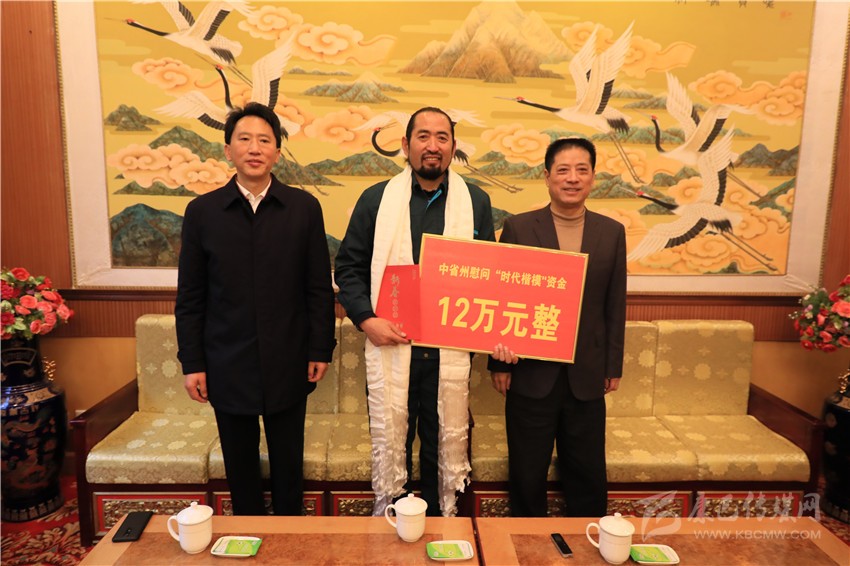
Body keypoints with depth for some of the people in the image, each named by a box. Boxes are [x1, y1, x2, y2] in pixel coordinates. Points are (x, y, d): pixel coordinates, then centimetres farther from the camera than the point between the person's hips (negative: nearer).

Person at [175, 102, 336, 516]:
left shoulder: (304, 208, -2)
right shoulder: (202, 211, 0)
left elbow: (320, 287, 0)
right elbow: (190, 296, 2)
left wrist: (320, 349, -2)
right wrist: (191, 362, 0)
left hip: (288, 363, 0)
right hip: (227, 365, 1)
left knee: (288, 462, 13)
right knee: (239, 464, 15)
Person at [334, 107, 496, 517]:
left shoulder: (476, 202, 7)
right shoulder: (376, 199, 4)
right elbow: (348, 267, 5)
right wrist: (366, 319, -8)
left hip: (451, 349, 1)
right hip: (390, 346, -1)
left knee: (448, 448, 13)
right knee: (389, 445, 9)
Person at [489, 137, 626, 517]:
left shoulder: (612, 232, 3)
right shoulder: (518, 228, -4)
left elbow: (615, 305, 7)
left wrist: (614, 366, 7)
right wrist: (499, 362, -2)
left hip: (587, 376, 2)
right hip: (531, 372, -2)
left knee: (588, 476, 14)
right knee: (528, 475, 13)